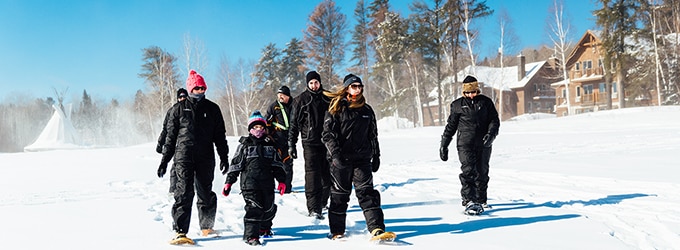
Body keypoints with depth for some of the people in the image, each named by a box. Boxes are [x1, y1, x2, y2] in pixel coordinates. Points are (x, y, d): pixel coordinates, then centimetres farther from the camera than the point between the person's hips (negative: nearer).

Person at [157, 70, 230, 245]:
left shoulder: (212, 109, 11)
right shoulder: (179, 109, 7)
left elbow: (220, 135, 13)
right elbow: (170, 136, 9)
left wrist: (224, 157, 6)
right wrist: (164, 160, 6)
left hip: (206, 158, 2)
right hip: (184, 156, -2)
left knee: (206, 193, 7)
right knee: (184, 192, -12)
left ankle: (206, 227, 25)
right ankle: (180, 232, -13)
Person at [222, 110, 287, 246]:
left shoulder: (270, 144, 13)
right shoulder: (244, 145, 4)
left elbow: (278, 164, 14)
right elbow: (235, 164, 4)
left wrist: (282, 180, 6)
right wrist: (228, 182, 0)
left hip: (267, 183, 4)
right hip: (249, 182, -4)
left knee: (269, 208, 11)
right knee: (254, 207, -15)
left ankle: (264, 227, 39)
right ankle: (251, 235, -9)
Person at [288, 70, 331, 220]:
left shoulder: (328, 98, 9)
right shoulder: (300, 100, 2)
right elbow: (293, 124, 3)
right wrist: (291, 145, -2)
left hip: (327, 142, 3)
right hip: (310, 143, -3)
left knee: (327, 175, 9)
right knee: (313, 175, -10)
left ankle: (323, 202, 28)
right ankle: (314, 209, -10)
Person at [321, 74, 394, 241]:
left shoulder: (367, 110, 13)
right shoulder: (336, 109, 0)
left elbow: (373, 135, 20)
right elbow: (328, 134, -6)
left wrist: (376, 156, 16)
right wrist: (335, 154, -18)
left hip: (362, 159, 3)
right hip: (341, 159, -2)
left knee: (367, 192, -6)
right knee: (339, 195, 5)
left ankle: (377, 229, -10)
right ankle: (337, 231, 16)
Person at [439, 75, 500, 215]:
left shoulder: (486, 102, 10)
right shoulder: (457, 105, 9)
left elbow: (494, 120, 8)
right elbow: (450, 126, 14)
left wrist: (491, 134, -13)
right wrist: (444, 145, 13)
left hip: (483, 143, 2)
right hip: (465, 143, -2)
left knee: (482, 172, 7)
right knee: (468, 170, -16)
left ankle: (480, 200, 20)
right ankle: (469, 201, -20)